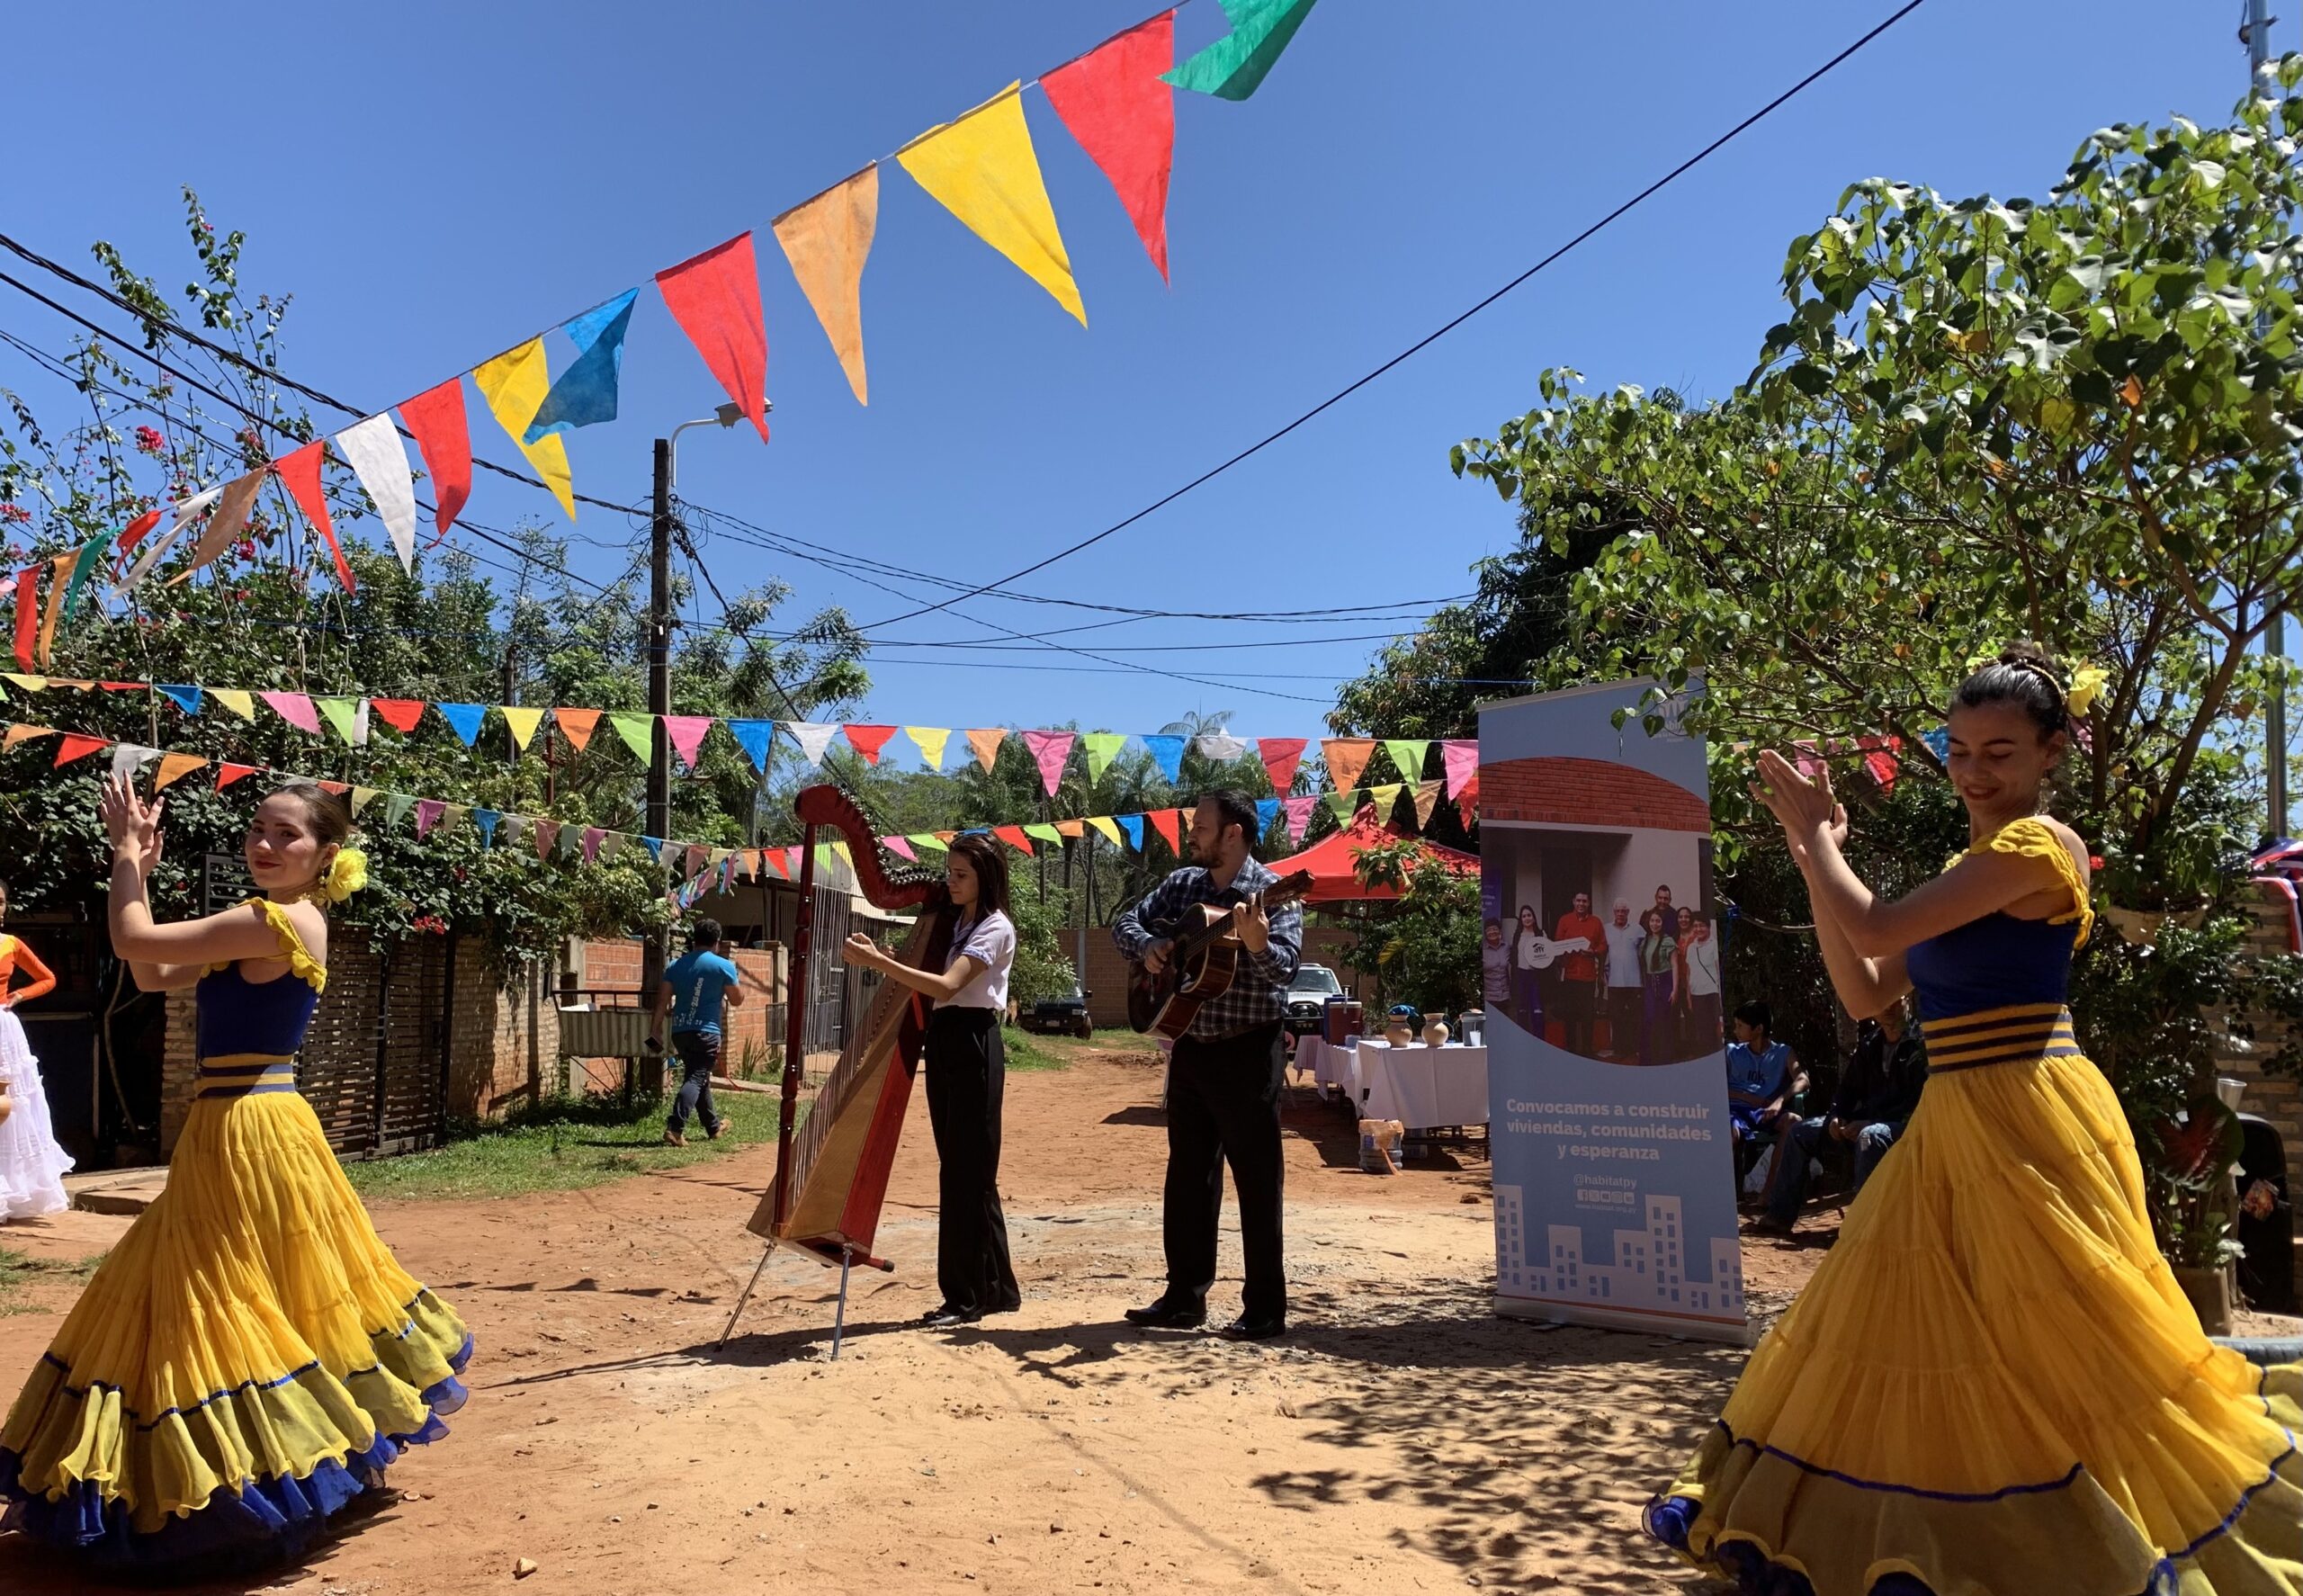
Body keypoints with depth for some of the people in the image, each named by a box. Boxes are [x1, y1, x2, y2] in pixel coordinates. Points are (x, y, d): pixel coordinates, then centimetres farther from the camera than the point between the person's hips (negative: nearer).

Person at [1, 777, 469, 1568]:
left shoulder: (276, 921, -17)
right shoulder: (275, 925, 12)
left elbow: (133, 942, -14)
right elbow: (153, 976, 17)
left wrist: (127, 851, 0)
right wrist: (139, 867, 13)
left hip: (245, 1131, -10)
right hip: (253, 1125, 10)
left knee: (238, 1302, 0)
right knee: (287, 1296, 18)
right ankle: (359, 1459, 28)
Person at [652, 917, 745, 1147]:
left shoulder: (675, 965, 7)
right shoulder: (724, 966, -5)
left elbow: (663, 1000, 5)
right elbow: (737, 1000, 3)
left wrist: (658, 1024, 18)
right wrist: (739, 979, 20)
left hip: (680, 1031, 6)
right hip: (706, 1032, -6)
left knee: (699, 1077, 18)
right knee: (696, 1079, -7)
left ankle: (714, 1126, 31)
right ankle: (675, 1127, -24)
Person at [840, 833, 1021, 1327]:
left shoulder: (995, 928, -10)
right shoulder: (953, 923, 16)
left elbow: (946, 987, -23)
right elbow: (931, 983, 12)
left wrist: (878, 961, -27)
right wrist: (885, 961, -3)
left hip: (973, 1045, -9)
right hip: (942, 1043, 9)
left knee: (965, 1171, -5)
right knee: (966, 1172, 11)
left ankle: (965, 1297, 3)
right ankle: (997, 1288, 21)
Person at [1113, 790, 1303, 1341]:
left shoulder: (1271, 894, -11)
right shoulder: (1182, 885, 8)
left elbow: (1283, 966, -25)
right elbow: (1126, 923, 13)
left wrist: (1257, 944, -46)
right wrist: (1147, 944, -8)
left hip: (1247, 1054, -7)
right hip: (1190, 1049, 7)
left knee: (1256, 1181, 0)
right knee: (1187, 1176, 14)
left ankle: (1266, 1310, 9)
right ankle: (1185, 1297, 25)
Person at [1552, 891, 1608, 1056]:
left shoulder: (1596, 922, 8)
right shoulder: (1564, 920, 6)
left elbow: (1603, 945, 8)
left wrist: (1593, 951, -11)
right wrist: (1563, 952, -13)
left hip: (1588, 975, 0)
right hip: (1569, 974, 0)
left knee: (1587, 1015, 1)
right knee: (1570, 1014, 3)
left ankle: (1587, 1050, 10)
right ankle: (1571, 1050, 13)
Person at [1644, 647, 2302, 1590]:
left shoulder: (2038, 845, -12)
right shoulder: (1973, 872, 16)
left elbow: (1876, 925, -19)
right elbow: (1865, 991, 11)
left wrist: (1815, 832, -5)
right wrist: (1813, 862, 6)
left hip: (2028, 1122, -10)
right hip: (1956, 1128, 10)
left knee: (2041, 1343, 0)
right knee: (1914, 1330, 15)